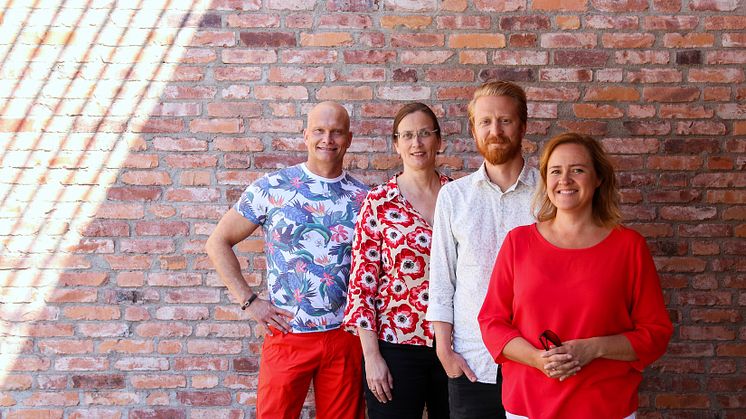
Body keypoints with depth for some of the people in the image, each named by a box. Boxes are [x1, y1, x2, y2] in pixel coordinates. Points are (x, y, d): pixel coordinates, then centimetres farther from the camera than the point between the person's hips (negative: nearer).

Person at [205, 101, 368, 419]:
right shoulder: (271, 188, -3)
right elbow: (218, 243, 2)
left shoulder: (363, 197, 4)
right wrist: (249, 301, -5)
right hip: (287, 335, -2)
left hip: (345, 336, 2)